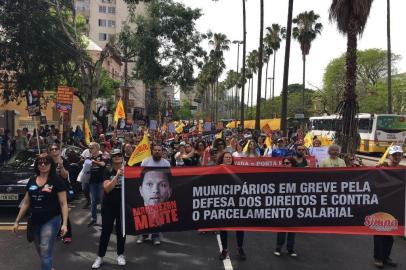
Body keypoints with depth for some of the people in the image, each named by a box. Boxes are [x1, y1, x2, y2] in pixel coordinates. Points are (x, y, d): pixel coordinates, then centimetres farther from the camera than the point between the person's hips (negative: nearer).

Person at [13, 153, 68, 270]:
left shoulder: (56, 181, -10)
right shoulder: (32, 181, 6)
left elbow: (63, 203, -11)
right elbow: (26, 203, 13)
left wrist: (64, 223, -18)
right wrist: (17, 221, 12)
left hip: (51, 220, -6)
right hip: (35, 221, 6)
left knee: (45, 252, -8)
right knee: (40, 251, 19)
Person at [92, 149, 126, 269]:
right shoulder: (108, 172, -2)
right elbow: (107, 188, -16)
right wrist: (117, 176, -24)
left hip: (123, 205, 0)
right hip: (108, 205, 0)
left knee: (121, 230, 9)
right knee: (106, 231, 5)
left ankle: (120, 255, 25)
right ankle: (100, 257, 17)